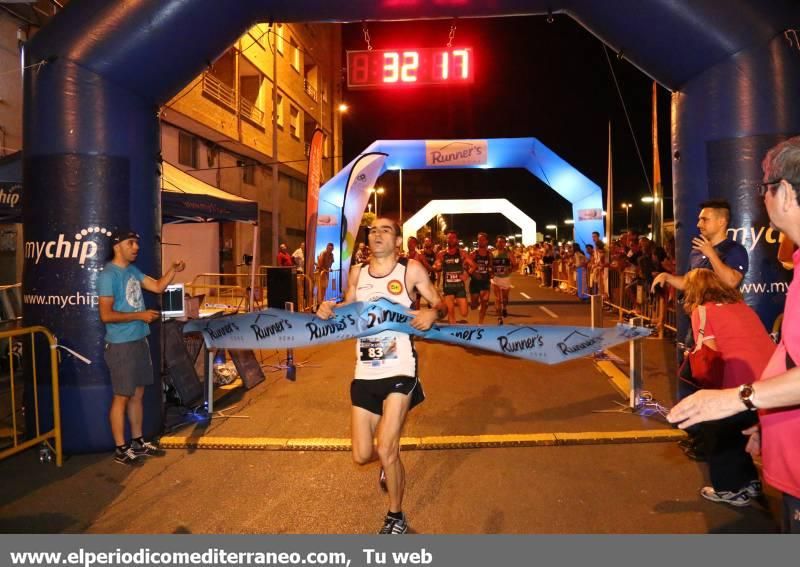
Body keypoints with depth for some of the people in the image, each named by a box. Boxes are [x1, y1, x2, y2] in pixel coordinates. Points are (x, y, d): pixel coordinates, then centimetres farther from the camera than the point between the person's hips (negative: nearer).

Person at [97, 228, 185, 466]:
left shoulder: (133, 270, 11)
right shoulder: (109, 275, -15)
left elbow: (158, 286, 14)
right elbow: (106, 315, -19)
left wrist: (173, 270, -1)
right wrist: (140, 315, -18)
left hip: (140, 340, 9)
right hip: (121, 345, -8)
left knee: (137, 394, 16)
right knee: (122, 397, 0)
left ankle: (138, 441, 27)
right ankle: (121, 449, 11)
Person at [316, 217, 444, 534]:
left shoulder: (411, 270, -3)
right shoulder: (357, 273, 9)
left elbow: (438, 303, 2)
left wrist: (432, 313, -21)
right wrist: (328, 310, -3)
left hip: (399, 370, -4)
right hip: (365, 373, 5)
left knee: (386, 451, -9)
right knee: (362, 456, 8)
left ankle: (396, 519, 18)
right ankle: (390, 462, 46)